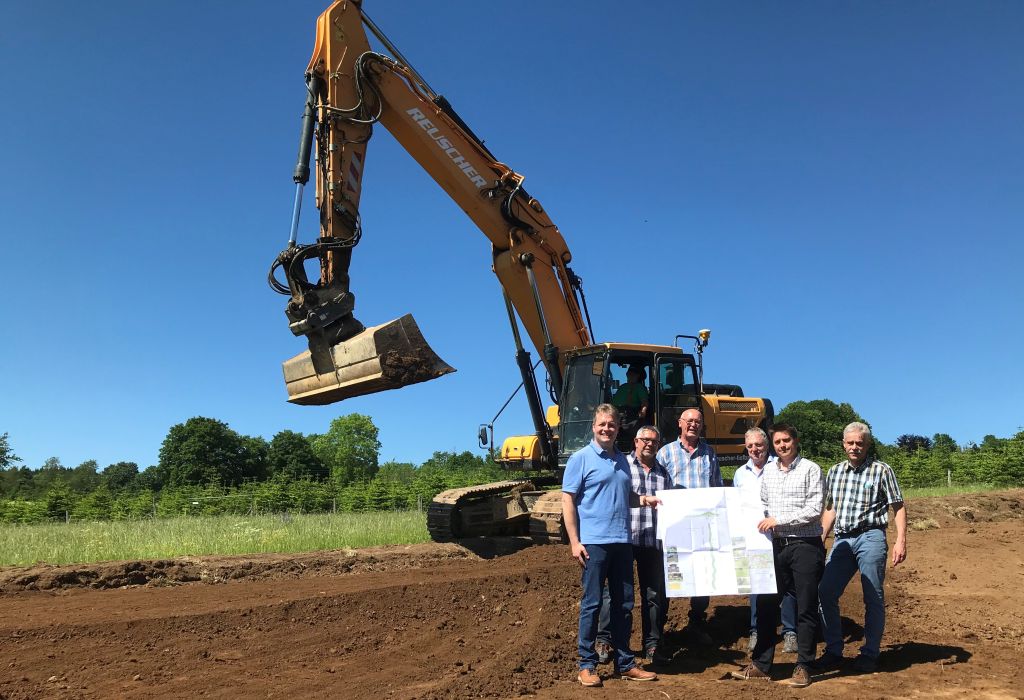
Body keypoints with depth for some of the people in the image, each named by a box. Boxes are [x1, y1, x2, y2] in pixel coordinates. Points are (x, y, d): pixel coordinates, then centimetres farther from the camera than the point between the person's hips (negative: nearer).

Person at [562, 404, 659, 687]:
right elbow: (568, 500, -8)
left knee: (623, 604, 11)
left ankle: (625, 663, 23)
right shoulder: (581, 458, -5)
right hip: (594, 542, -6)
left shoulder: (622, 460, 13)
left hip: (622, 542, 6)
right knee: (591, 603, 0)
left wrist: (644, 499, 0)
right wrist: (574, 541, -13)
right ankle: (587, 665, 12)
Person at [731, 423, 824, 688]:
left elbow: (814, 510, -12)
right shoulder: (768, 470, 12)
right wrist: (762, 522, 2)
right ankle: (761, 665, 15)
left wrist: (779, 519, -15)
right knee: (766, 604, 6)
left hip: (805, 545, -5)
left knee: (806, 607, 3)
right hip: (776, 545, 5)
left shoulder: (810, 469, -5)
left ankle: (804, 667, 14)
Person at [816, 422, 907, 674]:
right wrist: (820, 539, 14)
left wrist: (900, 541, -10)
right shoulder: (835, 472, 14)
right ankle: (834, 651, 10)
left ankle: (869, 655, 14)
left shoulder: (882, 470, 1)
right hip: (842, 539, 4)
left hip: (870, 537, -4)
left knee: (873, 598, 1)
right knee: (825, 593, -1)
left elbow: (899, 508, 0)